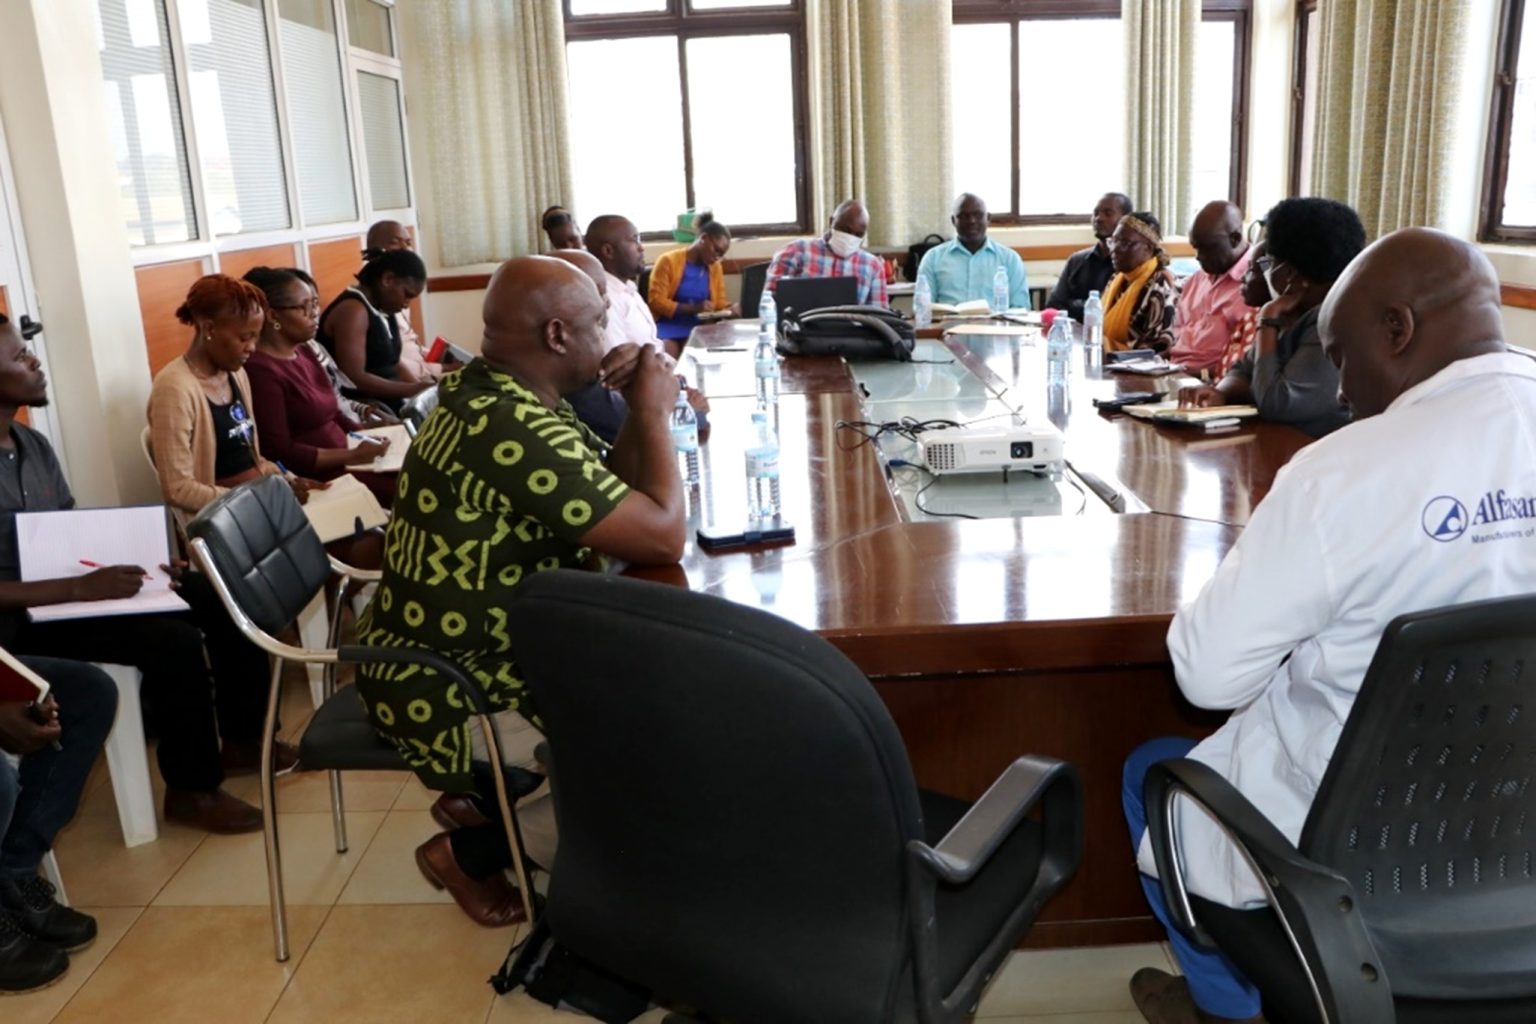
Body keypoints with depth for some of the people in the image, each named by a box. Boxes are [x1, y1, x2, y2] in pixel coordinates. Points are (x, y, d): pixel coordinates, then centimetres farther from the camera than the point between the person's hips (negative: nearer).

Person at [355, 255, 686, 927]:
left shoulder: (492, 395, 4)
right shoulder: (518, 431, -29)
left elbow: (614, 496, 11)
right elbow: (662, 538, -27)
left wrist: (640, 410, -5)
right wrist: (655, 411, -14)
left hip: (459, 652, 10)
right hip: (448, 694, -10)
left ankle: (482, 796, 18)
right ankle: (470, 850, 8)